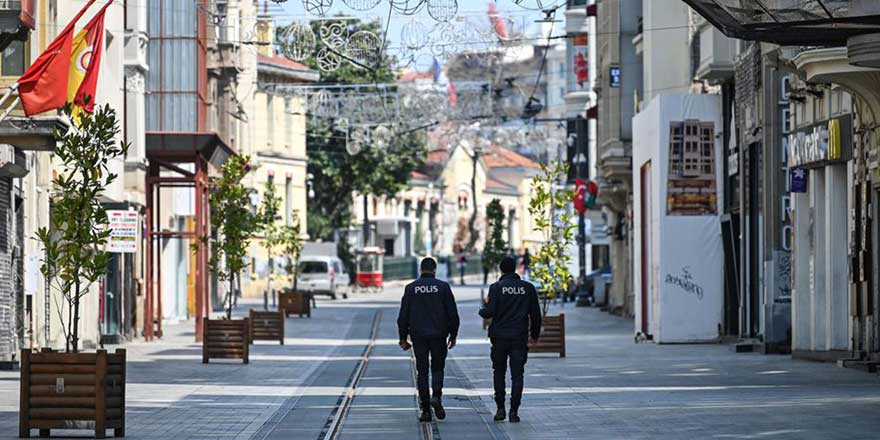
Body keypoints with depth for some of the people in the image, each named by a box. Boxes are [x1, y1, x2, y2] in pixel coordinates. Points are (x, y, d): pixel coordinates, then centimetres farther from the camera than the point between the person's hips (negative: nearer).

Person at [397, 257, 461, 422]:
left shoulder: (411, 288, 1)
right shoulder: (443, 287, -2)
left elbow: (403, 316, 2)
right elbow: (453, 314, -1)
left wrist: (403, 338, 8)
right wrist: (453, 335, 9)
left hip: (418, 336, 1)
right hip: (439, 335, -1)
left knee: (422, 371, 6)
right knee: (438, 368, 13)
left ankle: (425, 410, 2)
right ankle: (436, 396, -13)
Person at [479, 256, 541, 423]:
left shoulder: (496, 287, -6)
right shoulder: (528, 288, 1)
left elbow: (490, 312, -11)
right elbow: (536, 314, 4)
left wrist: (482, 309, 12)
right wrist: (535, 333, 17)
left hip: (500, 336, -1)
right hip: (520, 338, 1)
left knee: (499, 373, 13)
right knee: (517, 375, 2)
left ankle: (500, 409, 10)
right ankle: (514, 411, -4)